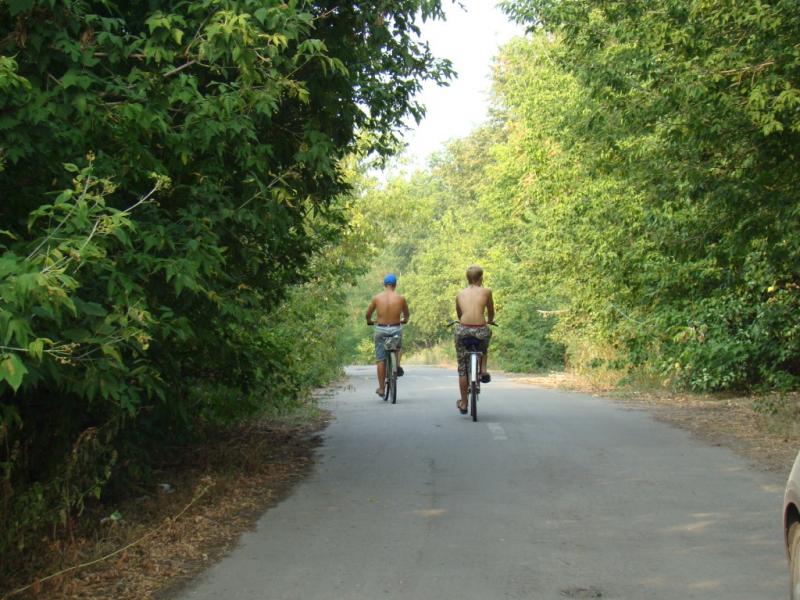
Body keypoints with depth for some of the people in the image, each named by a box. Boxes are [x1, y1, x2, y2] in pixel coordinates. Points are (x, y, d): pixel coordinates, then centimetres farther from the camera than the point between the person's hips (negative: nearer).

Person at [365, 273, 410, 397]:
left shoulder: (376, 298, -2)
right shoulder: (400, 298, -3)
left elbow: (368, 314, 7)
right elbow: (406, 315, 12)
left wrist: (369, 321, 29)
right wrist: (404, 320, 34)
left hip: (381, 330, 0)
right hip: (396, 329, 0)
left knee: (381, 360, 8)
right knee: (398, 347, 33)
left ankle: (381, 388, 10)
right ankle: (397, 364, 8)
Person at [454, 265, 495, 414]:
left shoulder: (460, 294, 15)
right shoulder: (486, 291, 9)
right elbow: (491, 312, 21)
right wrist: (490, 321, 43)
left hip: (463, 329, 1)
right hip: (481, 330, -1)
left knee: (462, 368, 13)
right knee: (484, 345, 37)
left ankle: (463, 403, 17)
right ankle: (483, 370, 19)